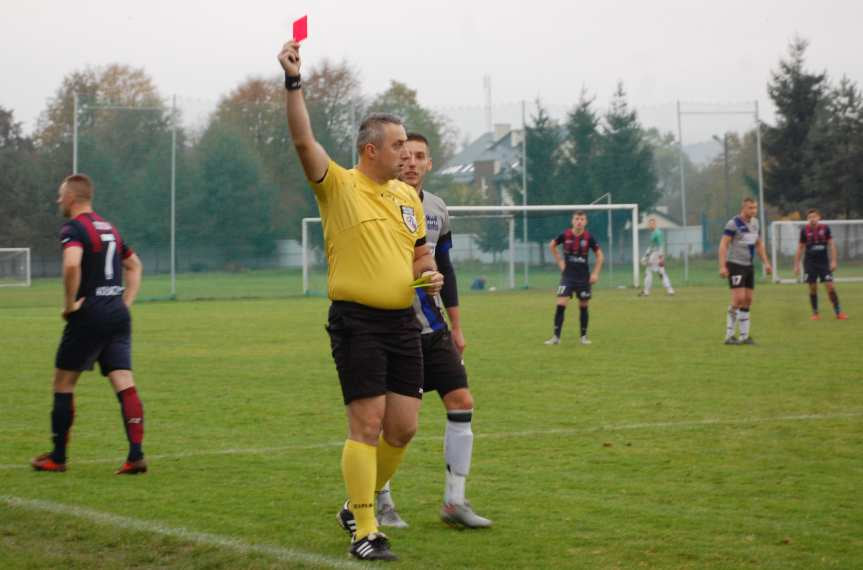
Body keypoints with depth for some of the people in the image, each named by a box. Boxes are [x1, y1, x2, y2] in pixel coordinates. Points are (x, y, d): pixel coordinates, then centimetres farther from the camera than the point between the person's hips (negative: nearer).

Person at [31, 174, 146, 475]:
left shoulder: (73, 228, -9)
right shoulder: (109, 228, 17)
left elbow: (72, 264, -28)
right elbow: (134, 264, 28)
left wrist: (70, 303, -16)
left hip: (89, 315, -7)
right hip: (118, 315, 7)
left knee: (63, 384, 8)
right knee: (125, 385, -1)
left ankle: (57, 457, 14)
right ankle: (136, 456, -11)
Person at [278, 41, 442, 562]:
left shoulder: (409, 196, 13)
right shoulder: (339, 185, -5)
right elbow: (304, 141, -19)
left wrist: (430, 273, 2)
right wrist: (293, 82, -29)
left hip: (403, 322, 6)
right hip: (357, 322, -6)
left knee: (403, 427, 6)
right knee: (367, 425, -7)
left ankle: (360, 504, 27)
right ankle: (365, 532, 0)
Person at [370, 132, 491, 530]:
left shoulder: (437, 210, 9)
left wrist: (456, 327, 19)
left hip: (432, 328, 6)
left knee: (461, 402, -3)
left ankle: (454, 502, 4)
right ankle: (381, 502, 16)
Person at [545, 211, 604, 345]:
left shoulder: (588, 237, -8)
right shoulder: (565, 235, -8)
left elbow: (600, 256, 2)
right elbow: (551, 245, 11)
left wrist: (595, 273, -5)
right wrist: (560, 261, 4)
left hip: (583, 277, 0)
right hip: (568, 275, 0)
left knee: (583, 306, 7)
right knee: (561, 304, -11)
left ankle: (584, 336, 21)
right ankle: (556, 336, -7)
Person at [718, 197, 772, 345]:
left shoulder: (755, 222, 10)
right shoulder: (733, 223, -13)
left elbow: (759, 244, 21)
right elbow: (723, 245, -15)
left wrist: (766, 263, 15)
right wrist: (722, 266, -22)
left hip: (749, 266, 8)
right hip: (735, 265, -8)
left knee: (748, 300, 6)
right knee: (739, 299, -14)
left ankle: (744, 336, 12)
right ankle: (729, 336, -8)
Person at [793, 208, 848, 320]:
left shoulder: (825, 228, -1)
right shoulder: (804, 230, -1)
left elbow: (831, 244, 3)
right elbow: (800, 248, 6)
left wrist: (833, 261, -4)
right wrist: (796, 265, 4)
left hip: (824, 262, 0)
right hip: (810, 263, 0)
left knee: (830, 287, -6)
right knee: (813, 289, 1)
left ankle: (838, 312, 1)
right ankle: (815, 313, 11)